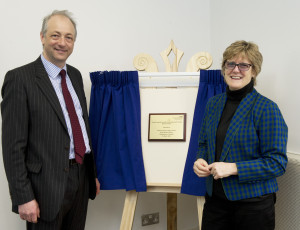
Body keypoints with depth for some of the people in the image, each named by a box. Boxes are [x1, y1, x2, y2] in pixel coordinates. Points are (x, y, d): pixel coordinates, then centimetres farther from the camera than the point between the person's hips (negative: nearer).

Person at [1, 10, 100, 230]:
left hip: (81, 178, 7)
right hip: (47, 185, -6)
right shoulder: (20, 78, -12)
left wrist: (93, 174, 16)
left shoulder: (75, 75, 10)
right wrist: (23, 198, -15)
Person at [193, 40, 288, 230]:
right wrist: (200, 161, -5)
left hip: (253, 203, -5)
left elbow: (277, 163, -14)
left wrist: (233, 168, -22)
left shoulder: (266, 108, -12)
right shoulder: (213, 103, 6)